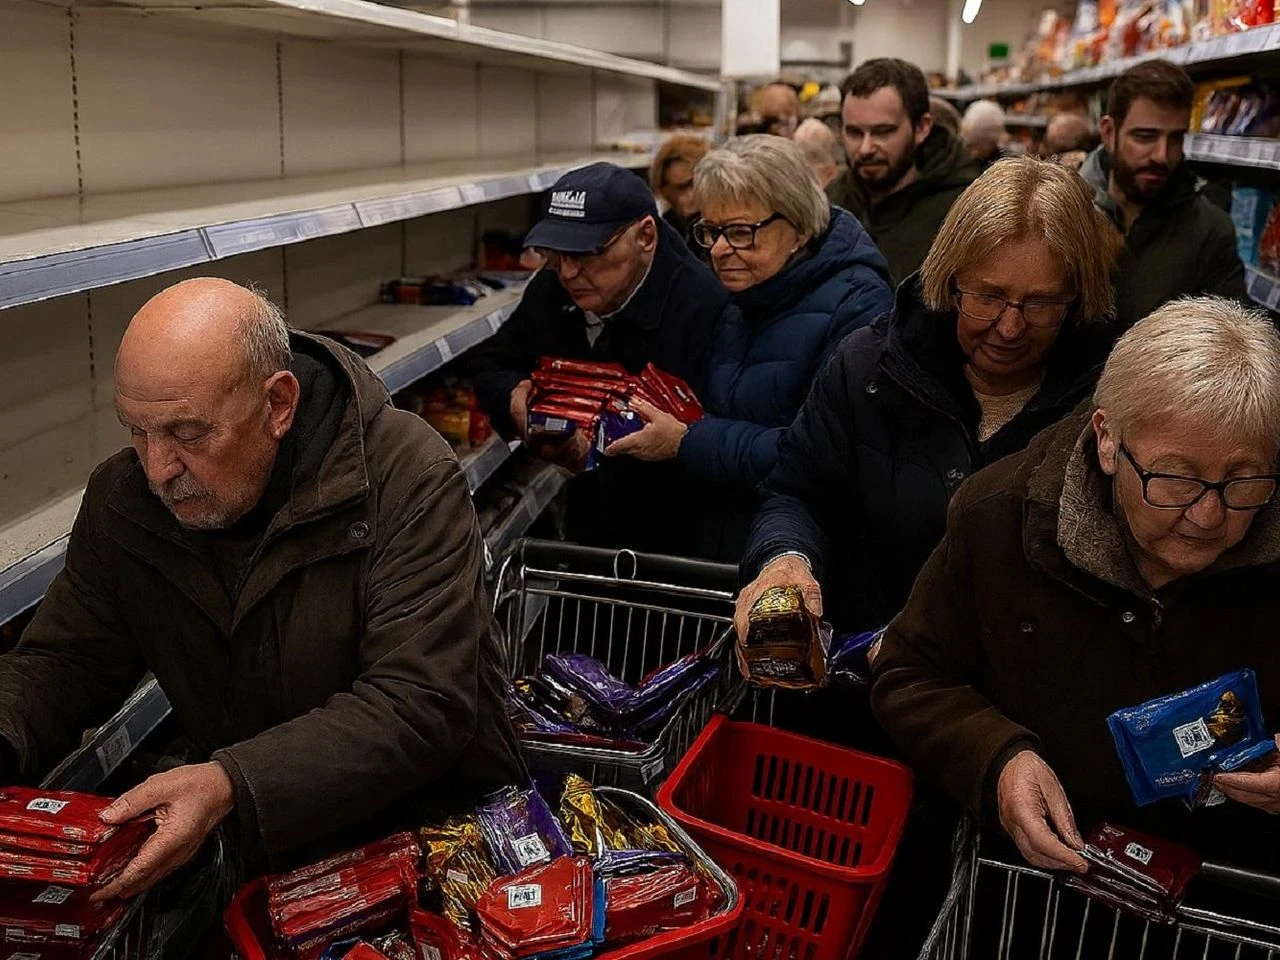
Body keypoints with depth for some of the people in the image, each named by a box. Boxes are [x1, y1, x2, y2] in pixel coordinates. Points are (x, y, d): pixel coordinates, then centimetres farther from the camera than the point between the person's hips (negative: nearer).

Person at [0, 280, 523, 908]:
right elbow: (63, 661, 7)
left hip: (437, 821, -5)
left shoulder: (410, 479, -20)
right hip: (241, 842, 6)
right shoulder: (123, 496, -2)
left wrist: (233, 785, -36)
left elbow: (422, 704, -25)